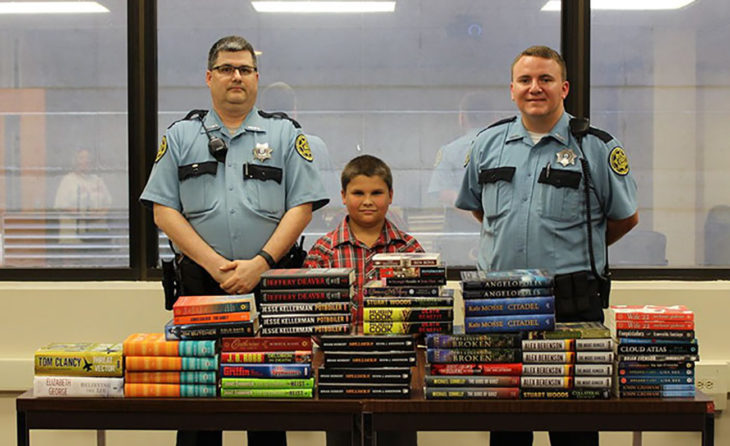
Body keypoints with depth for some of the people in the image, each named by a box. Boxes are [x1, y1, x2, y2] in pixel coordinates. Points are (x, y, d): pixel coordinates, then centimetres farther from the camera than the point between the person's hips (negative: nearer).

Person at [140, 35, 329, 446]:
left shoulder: (285, 135, 9)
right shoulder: (181, 136, 11)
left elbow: (302, 206, 1)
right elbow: (163, 210, 3)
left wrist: (259, 264, -11)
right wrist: (214, 263, -9)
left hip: (268, 282, -1)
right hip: (200, 283, 1)